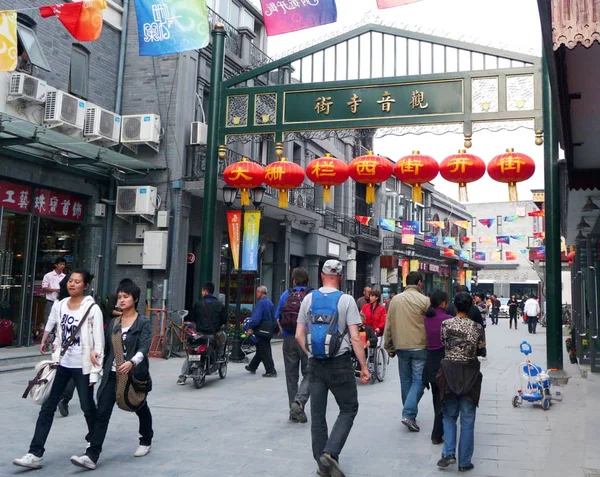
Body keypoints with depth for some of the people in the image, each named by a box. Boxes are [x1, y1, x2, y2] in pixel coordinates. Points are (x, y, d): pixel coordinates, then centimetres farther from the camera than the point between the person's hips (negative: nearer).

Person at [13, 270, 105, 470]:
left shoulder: (92, 309, -13)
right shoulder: (59, 306, 3)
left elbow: (98, 343, -12)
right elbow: (59, 335, 15)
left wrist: (95, 371, -13)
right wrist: (54, 359, 13)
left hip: (82, 366, -5)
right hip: (61, 364, 5)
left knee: (87, 406, 10)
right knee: (47, 407, 1)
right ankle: (35, 454, 4)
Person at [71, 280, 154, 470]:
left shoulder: (143, 323, -7)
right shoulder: (113, 323, 9)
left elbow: (144, 348, -20)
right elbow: (107, 347, 13)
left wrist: (131, 363, -38)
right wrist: (96, 351, -8)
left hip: (134, 374, -4)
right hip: (112, 375, 4)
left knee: (140, 408, 16)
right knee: (102, 412, -7)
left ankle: (146, 441, 40)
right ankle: (91, 456, -8)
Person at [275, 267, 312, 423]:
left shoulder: (286, 295, 5)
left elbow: (278, 318, 6)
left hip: (289, 340, 3)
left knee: (291, 375, 11)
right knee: (309, 374, 7)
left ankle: (294, 411, 17)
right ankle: (299, 402, -15)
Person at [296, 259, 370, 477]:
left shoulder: (309, 299, 2)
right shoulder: (346, 300, -8)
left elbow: (299, 335, 5)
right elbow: (355, 338, -12)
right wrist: (364, 367, -5)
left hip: (315, 363, 4)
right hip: (339, 363, -3)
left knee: (317, 414, 11)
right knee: (348, 409, 10)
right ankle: (330, 452, -6)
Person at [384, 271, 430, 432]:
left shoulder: (395, 299, 5)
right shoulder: (424, 300, -7)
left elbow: (388, 325, 7)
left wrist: (389, 347, 14)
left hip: (401, 346, 4)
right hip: (420, 347, -4)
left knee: (406, 380, 15)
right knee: (418, 381, 1)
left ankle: (409, 413, 25)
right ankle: (409, 414, -10)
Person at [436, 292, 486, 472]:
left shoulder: (446, 324, -7)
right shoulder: (477, 327, -6)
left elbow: (443, 344, 1)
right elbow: (481, 351, 3)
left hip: (449, 371, 0)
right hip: (470, 372, 0)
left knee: (449, 414, 16)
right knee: (467, 419, 8)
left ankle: (448, 453, 2)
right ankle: (464, 461, 13)